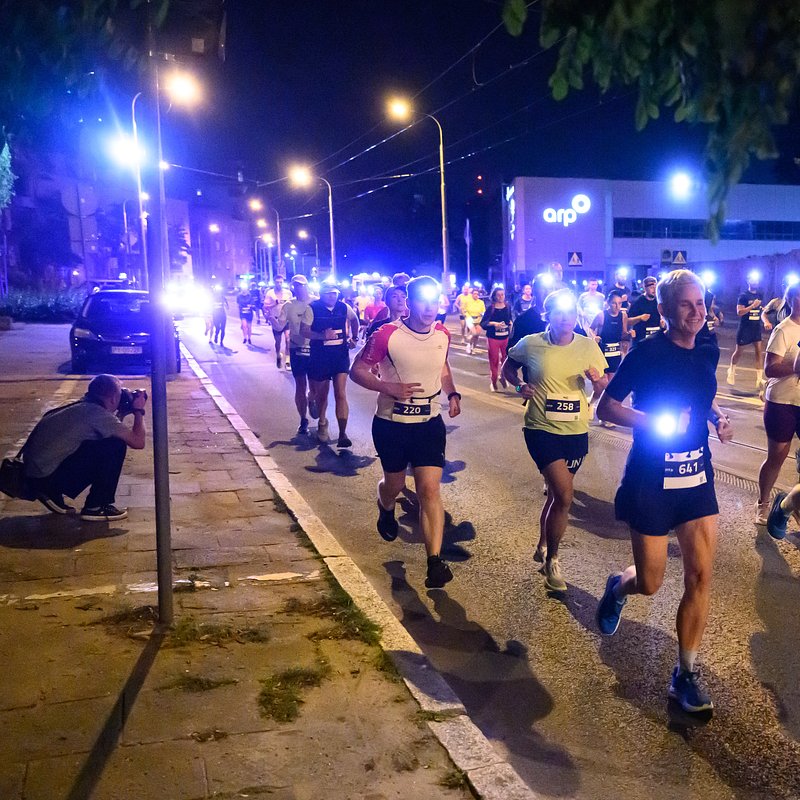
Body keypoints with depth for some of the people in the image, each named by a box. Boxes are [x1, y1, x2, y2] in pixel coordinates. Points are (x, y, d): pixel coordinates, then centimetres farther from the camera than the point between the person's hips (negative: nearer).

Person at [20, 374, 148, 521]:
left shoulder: (83, 407, 12)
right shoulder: (98, 413, -15)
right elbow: (138, 442, -14)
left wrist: (124, 412, 18)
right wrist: (139, 410, 1)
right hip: (47, 476, -10)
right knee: (116, 446, -11)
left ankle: (52, 493, 17)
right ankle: (96, 507, -2)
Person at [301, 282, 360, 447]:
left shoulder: (344, 307, 1)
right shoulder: (313, 309, -8)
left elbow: (354, 320, 23)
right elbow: (304, 331, -12)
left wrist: (354, 338, 14)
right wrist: (323, 335, -26)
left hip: (341, 355, 1)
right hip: (320, 357, -1)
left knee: (340, 394, -11)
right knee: (321, 394, 13)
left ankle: (342, 435, -11)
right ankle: (322, 423, 42)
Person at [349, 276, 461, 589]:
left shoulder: (443, 335, 0)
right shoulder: (387, 335, -15)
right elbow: (357, 370, -8)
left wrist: (452, 394, 2)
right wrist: (390, 387, -24)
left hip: (430, 423, 2)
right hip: (391, 425, -2)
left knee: (430, 489, -9)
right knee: (394, 484, 16)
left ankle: (435, 561, -9)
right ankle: (385, 509, 55)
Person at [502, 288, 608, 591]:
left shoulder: (589, 346, -2)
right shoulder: (531, 344, -7)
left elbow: (604, 390, 3)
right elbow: (508, 366, 11)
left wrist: (598, 379, -20)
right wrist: (519, 386, -9)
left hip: (576, 432, 4)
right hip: (541, 429, -4)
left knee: (556, 493, 19)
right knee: (564, 495, -15)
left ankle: (542, 547, 43)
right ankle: (551, 561, 6)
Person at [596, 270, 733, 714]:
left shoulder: (707, 352, 6)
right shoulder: (647, 352, -12)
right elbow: (606, 407, -11)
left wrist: (718, 418, 3)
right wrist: (656, 421, -23)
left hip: (697, 477, 5)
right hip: (652, 478, -5)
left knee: (700, 577, 1)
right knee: (650, 583, 3)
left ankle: (686, 674, 15)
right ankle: (618, 586, 40)